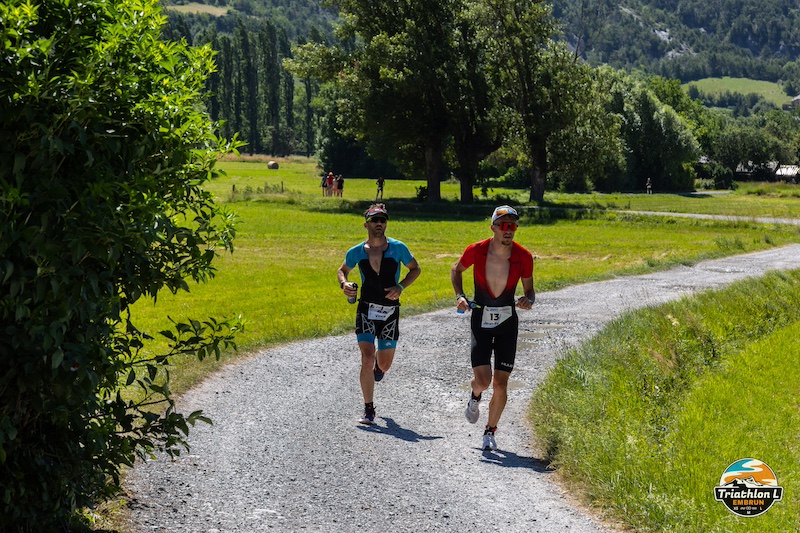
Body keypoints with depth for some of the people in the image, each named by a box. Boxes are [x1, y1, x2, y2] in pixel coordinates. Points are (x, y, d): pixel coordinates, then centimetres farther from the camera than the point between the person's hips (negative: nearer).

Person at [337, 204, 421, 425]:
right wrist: (344, 284, -7)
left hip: (390, 312, 1)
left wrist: (400, 287, -10)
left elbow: (415, 269, 7)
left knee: (385, 365, 9)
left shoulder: (397, 248, -6)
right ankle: (368, 410, -5)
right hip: (366, 310, -1)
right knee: (367, 359, -15)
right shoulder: (356, 252, -2)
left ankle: (379, 363, 50)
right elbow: (342, 270, 15)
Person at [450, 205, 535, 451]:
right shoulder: (476, 251, -12)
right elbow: (456, 270, 9)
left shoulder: (523, 257, -10)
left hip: (508, 323, 1)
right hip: (480, 320, -1)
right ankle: (475, 396, 26)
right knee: (483, 380, -12)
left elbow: (529, 289, 4)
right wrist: (459, 296, -6)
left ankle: (490, 431, 19)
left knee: (500, 384, -1)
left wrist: (528, 300, -19)